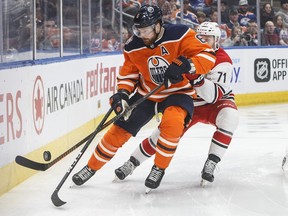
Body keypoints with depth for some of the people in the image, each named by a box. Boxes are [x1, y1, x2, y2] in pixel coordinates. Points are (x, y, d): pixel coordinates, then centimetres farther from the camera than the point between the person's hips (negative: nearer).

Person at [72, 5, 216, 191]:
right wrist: (122, 93, -16)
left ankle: (159, 169, -13)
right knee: (119, 131, -1)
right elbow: (128, 74, 3)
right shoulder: (133, 47, -9)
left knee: (172, 121, -35)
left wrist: (186, 65, -40)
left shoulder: (180, 35, -22)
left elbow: (208, 55, -23)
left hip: (177, 92, -4)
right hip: (146, 94, 4)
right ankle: (91, 168, 21)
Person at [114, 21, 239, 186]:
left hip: (216, 102, -3)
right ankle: (131, 163, 14)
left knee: (230, 116, -35)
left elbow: (213, 96, -36)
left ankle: (211, 164, -28)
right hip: (188, 103, 3)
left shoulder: (223, 61, -24)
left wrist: (198, 79, -51)